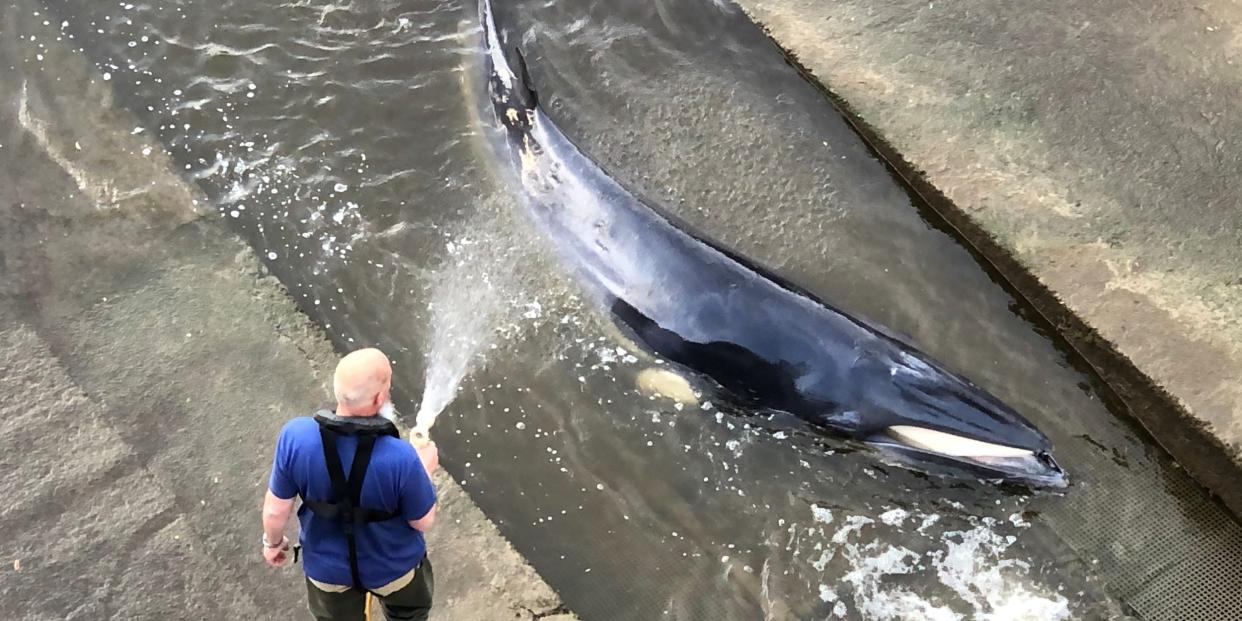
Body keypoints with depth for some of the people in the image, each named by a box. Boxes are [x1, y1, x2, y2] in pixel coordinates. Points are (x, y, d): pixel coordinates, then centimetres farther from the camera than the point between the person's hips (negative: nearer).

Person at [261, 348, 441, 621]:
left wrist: (273, 542, 7)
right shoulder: (400, 458, -38)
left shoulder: (295, 437, -31)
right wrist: (424, 468, -2)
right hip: (393, 566, -2)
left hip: (327, 566, 2)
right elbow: (423, 521, -20)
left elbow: (276, 509, -15)